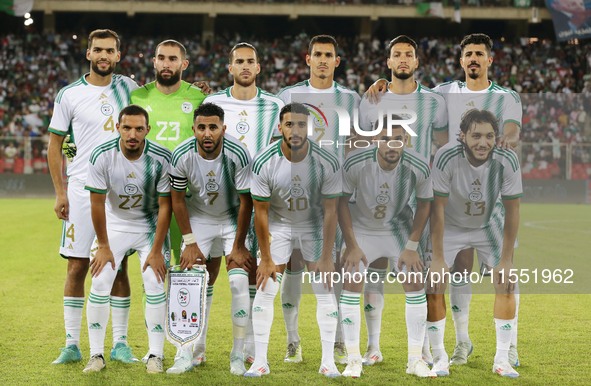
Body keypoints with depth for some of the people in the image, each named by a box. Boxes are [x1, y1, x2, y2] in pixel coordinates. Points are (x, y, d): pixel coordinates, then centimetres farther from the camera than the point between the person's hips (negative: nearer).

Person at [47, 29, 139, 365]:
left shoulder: (129, 88, 7)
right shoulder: (70, 95, 1)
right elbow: (55, 145, 5)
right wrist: (60, 192, -2)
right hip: (82, 189, -1)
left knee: (119, 267, 4)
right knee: (77, 266, -1)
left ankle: (120, 343, 10)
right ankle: (72, 344, 5)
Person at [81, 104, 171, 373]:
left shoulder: (161, 158, -22)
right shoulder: (102, 156, -22)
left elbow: (165, 205, -14)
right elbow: (97, 203, -12)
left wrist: (157, 250, -13)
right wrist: (103, 246, -7)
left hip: (150, 226, -1)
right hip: (114, 224, 1)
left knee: (155, 287, -11)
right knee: (99, 285, -9)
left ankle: (156, 356, 0)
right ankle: (97, 355, 1)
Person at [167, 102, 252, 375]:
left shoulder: (237, 154, -27)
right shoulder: (182, 155, -22)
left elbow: (246, 202, -16)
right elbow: (178, 199, -7)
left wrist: (238, 246, -13)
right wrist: (190, 242, -7)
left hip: (233, 218, -1)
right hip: (199, 218, 2)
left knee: (239, 281, -13)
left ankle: (238, 355, -1)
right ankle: (188, 354, 1)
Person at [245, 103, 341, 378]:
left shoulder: (327, 163, -25)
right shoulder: (263, 163, -25)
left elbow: (330, 211, -15)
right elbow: (261, 212, -14)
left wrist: (326, 258, -13)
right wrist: (265, 259, -11)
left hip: (314, 225, 0)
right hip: (278, 224, 0)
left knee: (325, 290, -4)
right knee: (265, 290, -4)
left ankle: (328, 362, 5)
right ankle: (260, 362, 5)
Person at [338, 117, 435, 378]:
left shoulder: (419, 167, -25)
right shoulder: (355, 163, -29)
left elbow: (424, 204, -7)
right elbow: (342, 201, -14)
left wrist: (411, 247, -7)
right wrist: (352, 246, -13)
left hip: (399, 228, 1)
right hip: (361, 228, -1)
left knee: (416, 283, -6)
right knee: (351, 283, -12)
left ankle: (415, 359, 5)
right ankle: (353, 360, -2)